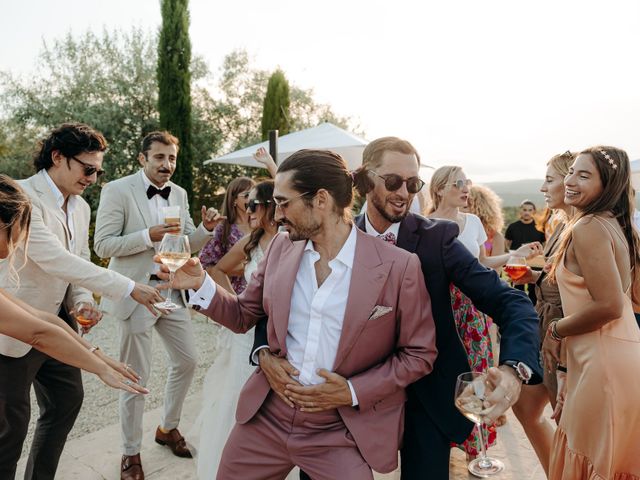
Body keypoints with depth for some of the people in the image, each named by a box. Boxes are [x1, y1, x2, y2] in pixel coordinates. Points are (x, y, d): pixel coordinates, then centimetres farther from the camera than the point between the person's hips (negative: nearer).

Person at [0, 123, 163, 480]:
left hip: (59, 323, 8)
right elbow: (54, 259, -31)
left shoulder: (81, 208, 5)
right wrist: (128, 288, -34)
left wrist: (82, 301, -7)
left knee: (68, 399, 17)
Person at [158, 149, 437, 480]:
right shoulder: (281, 248, -1)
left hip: (341, 432, -4)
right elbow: (244, 315, 9)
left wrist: (354, 392, -14)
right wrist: (200, 283, -7)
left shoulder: (399, 267, -15)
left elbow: (419, 353, -6)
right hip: (266, 418, 5)